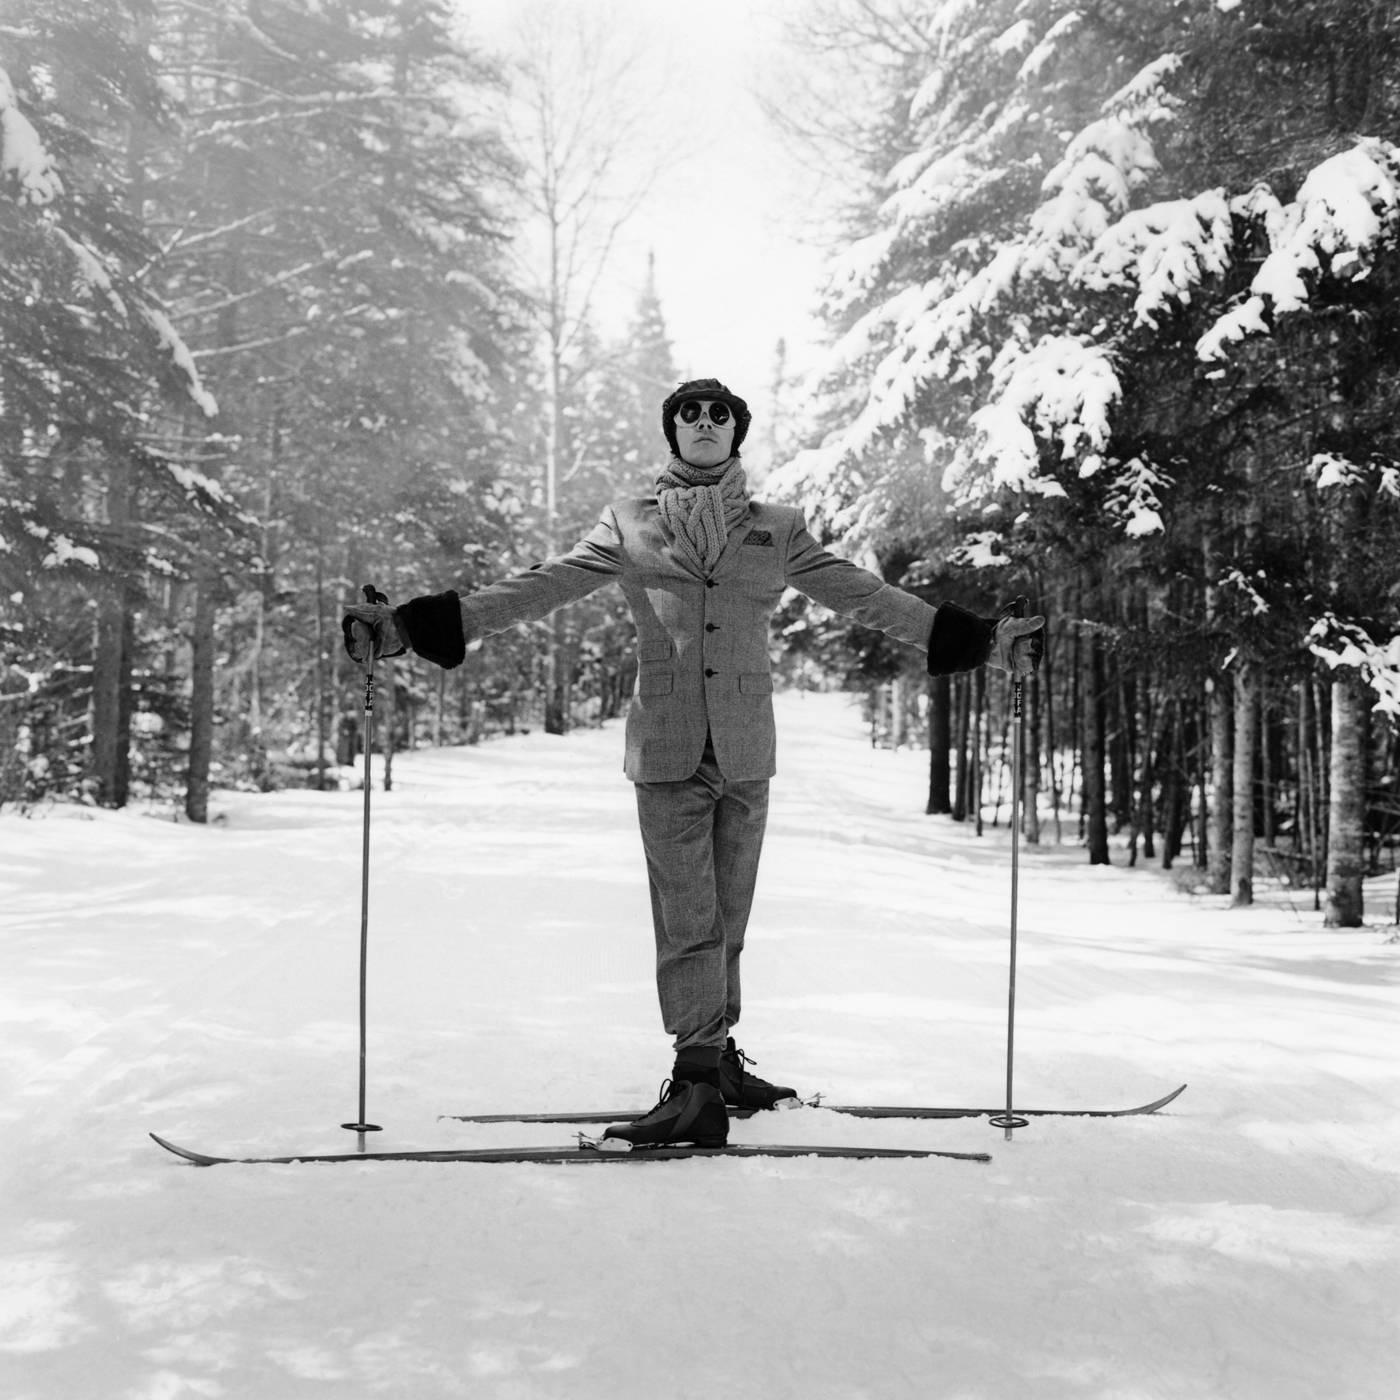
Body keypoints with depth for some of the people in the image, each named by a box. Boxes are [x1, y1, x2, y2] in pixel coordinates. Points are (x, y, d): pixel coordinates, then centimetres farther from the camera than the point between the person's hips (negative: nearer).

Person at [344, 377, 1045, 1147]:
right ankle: (698, 1081, -8)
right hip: (667, 744, -2)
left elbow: (865, 594, 11)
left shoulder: (777, 530, 12)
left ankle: (717, 1059, 19)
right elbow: (539, 587, 3)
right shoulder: (628, 525, 8)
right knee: (687, 919, -7)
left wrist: (983, 639, 6)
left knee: (726, 918, 7)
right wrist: (411, 626, -6)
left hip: (747, 748, 2)